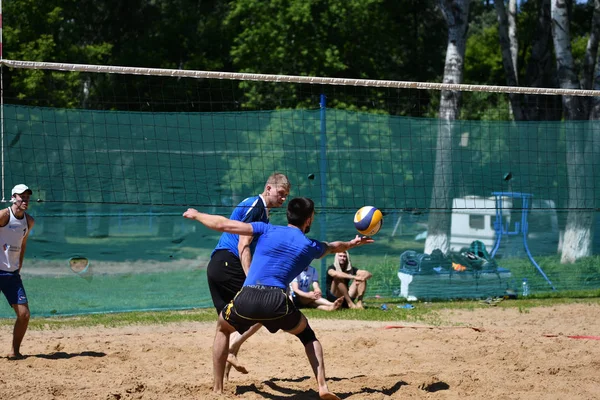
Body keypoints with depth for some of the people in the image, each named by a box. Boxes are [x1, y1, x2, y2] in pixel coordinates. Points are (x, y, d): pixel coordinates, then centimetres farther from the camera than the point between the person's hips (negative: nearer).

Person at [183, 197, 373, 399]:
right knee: (307, 334, 29)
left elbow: (223, 225, 10)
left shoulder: (267, 230, 14)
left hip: (246, 300, 0)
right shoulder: (311, 246, 18)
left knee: (223, 328, 31)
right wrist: (352, 243, 65)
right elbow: (334, 247, 43)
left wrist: (196, 214, 27)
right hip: (277, 303, 0)